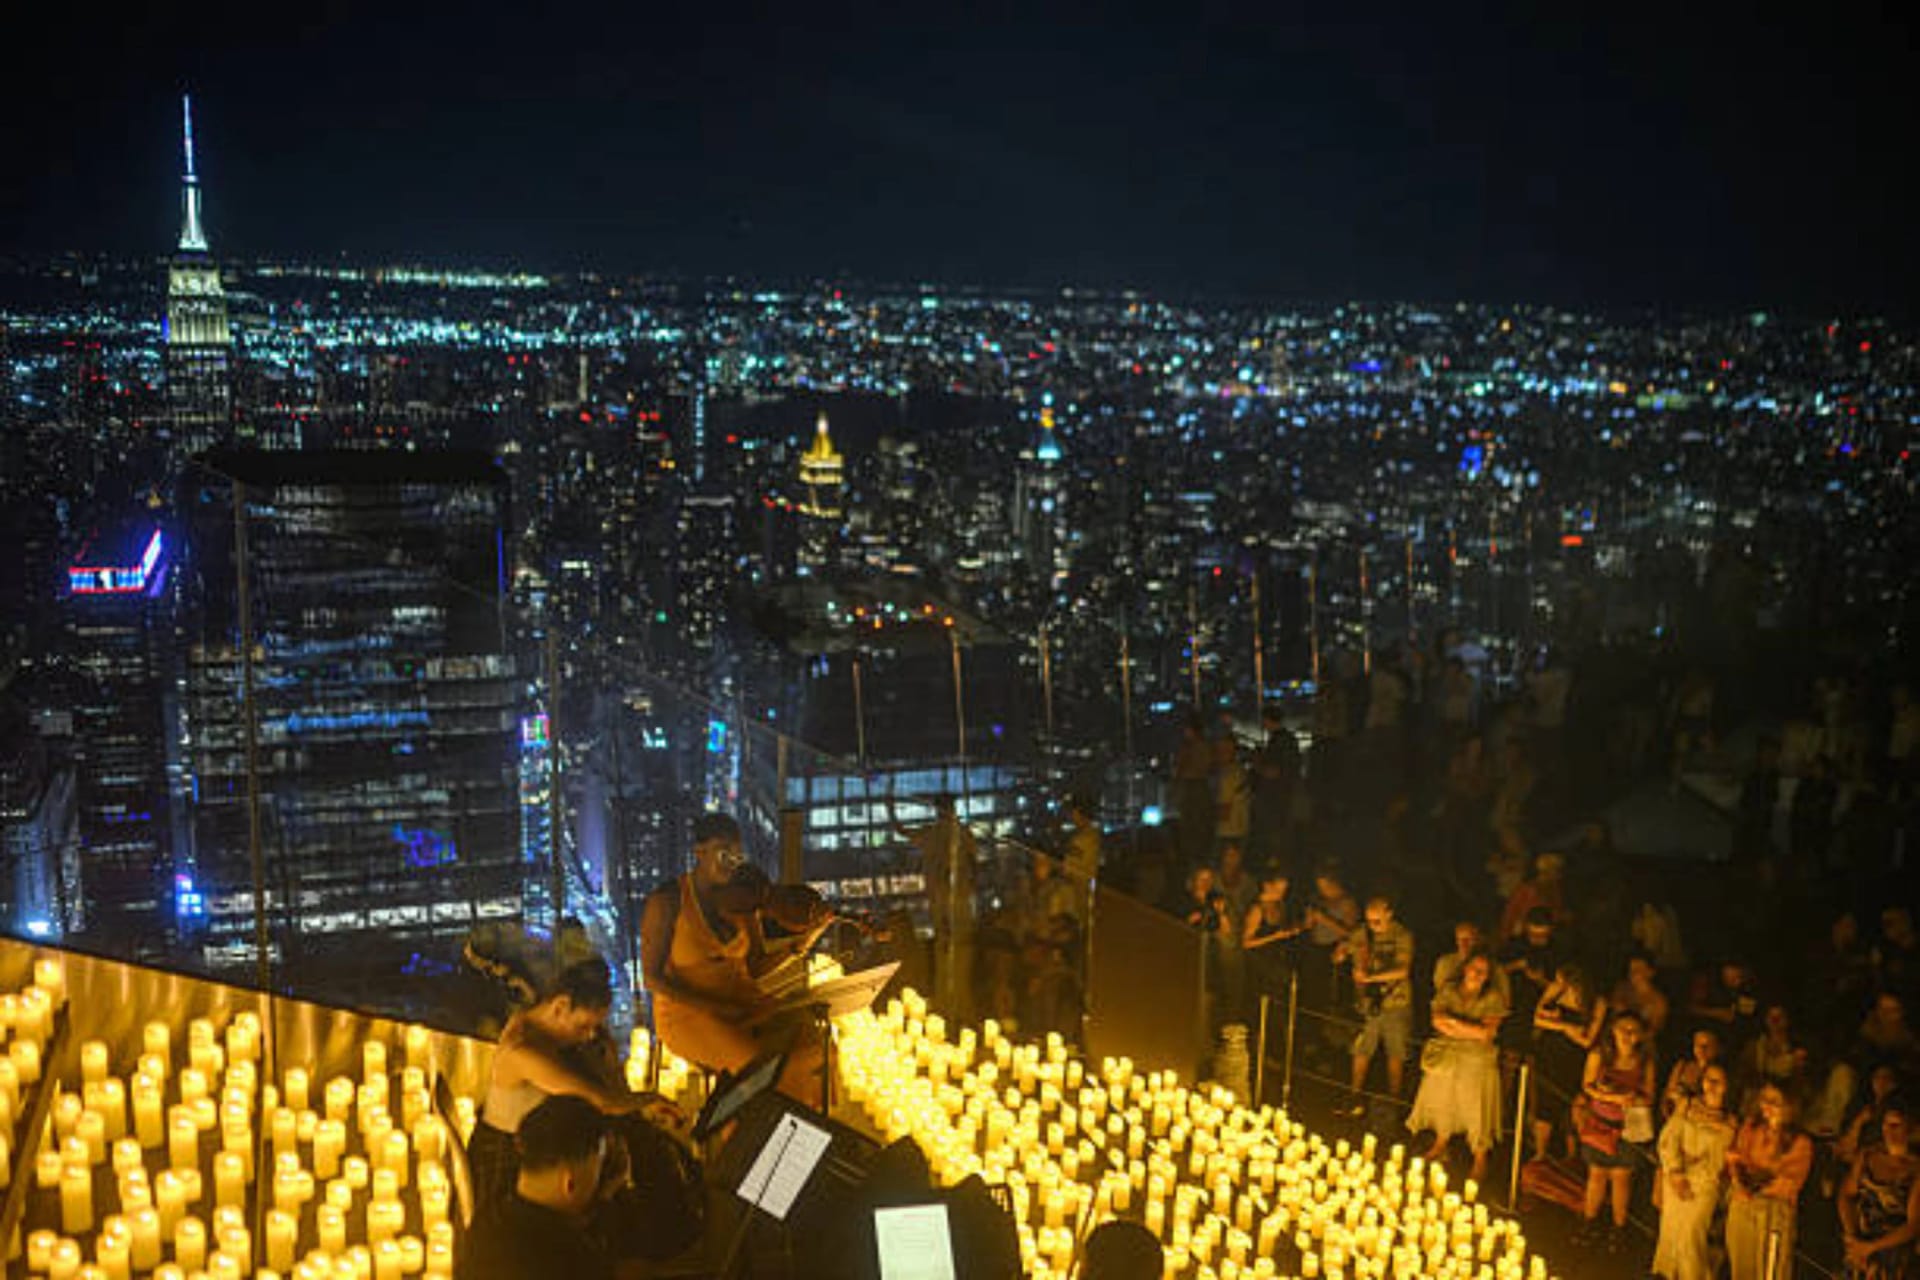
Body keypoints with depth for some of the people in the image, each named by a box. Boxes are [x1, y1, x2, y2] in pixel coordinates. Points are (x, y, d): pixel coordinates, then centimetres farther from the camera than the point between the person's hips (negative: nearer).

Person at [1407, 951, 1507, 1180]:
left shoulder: (1493, 998, -10)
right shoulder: (1449, 989, 0)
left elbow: (1486, 1033, -17)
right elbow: (1438, 1021, -9)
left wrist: (1454, 1022, -13)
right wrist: (1470, 1031, -20)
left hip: (1477, 1060, -3)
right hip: (1446, 1055, 4)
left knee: (1476, 1107, -3)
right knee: (1441, 1099, 14)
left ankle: (1480, 1160, 12)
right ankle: (1441, 1143, 39)